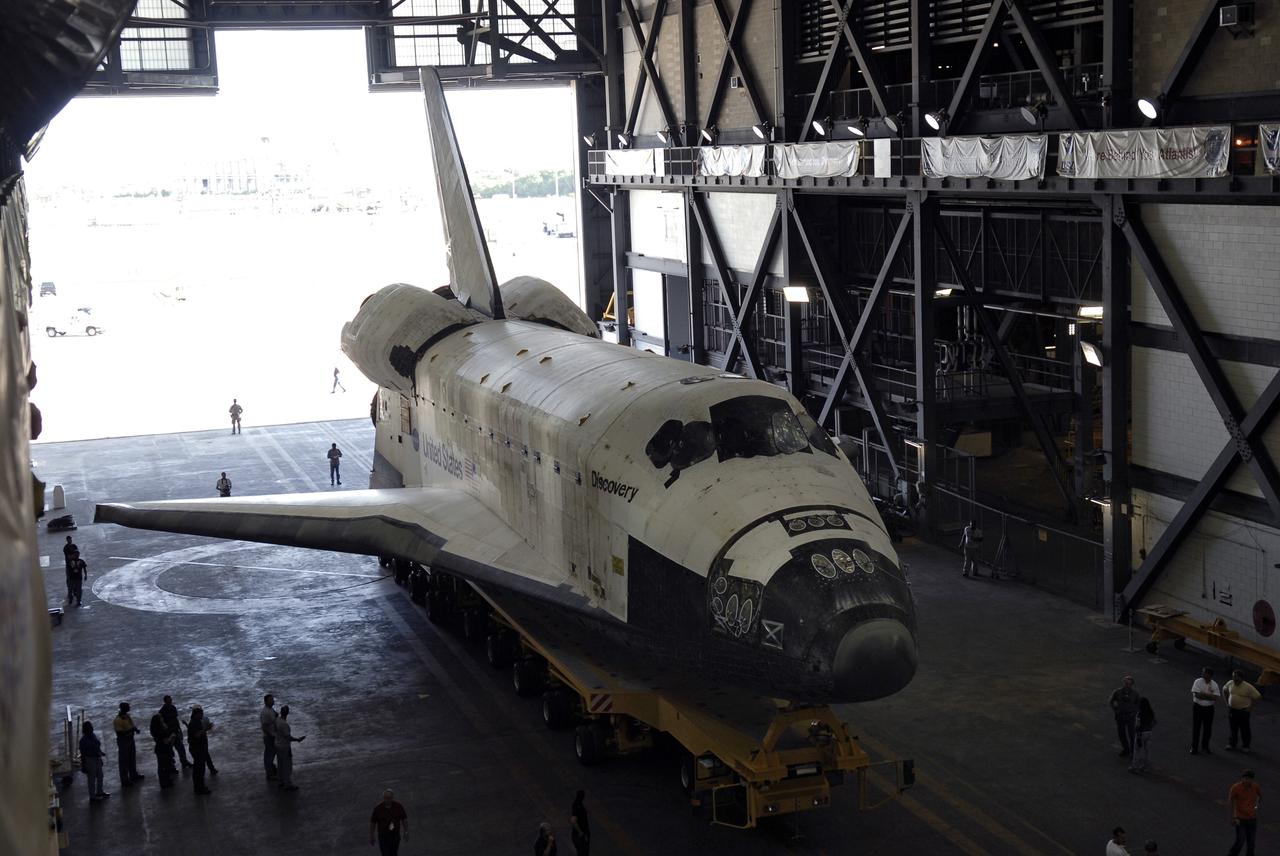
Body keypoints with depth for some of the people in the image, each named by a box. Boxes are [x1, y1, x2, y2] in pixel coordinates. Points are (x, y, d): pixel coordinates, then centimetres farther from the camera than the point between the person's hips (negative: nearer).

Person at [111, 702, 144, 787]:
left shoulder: (127, 716, 5)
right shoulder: (117, 720, -21)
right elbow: (119, 733, -25)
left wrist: (135, 728, -2)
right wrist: (130, 730, -28)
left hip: (130, 739, 9)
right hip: (123, 741, -9)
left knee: (132, 758, 23)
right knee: (124, 761, -3)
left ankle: (133, 775, 39)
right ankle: (124, 781, 2)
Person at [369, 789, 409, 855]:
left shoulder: (399, 807, -11)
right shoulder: (378, 808, -14)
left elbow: (404, 819, 2)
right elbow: (372, 822, -5)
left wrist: (406, 832, 2)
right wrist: (371, 837, -2)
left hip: (395, 835, 2)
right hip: (383, 836, -2)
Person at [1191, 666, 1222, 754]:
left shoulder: (1214, 684, -4)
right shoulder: (1198, 682, -11)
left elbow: (1216, 697, -13)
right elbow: (1197, 695, -19)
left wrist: (1203, 694, -19)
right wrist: (1209, 695, -15)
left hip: (1209, 708, 2)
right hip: (1197, 707, -2)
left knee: (1208, 728, 11)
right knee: (1196, 728, 4)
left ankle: (1205, 746, 29)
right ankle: (1194, 747, 14)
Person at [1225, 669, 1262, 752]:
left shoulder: (1248, 687, -20)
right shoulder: (1230, 683, -5)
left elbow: (1258, 696, -14)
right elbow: (1224, 690, 15)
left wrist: (1251, 706, -10)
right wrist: (1227, 701, 11)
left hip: (1243, 711, -4)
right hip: (1231, 710, 4)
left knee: (1244, 729, 9)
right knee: (1232, 728, 14)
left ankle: (1245, 746, 23)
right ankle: (1231, 744, 26)